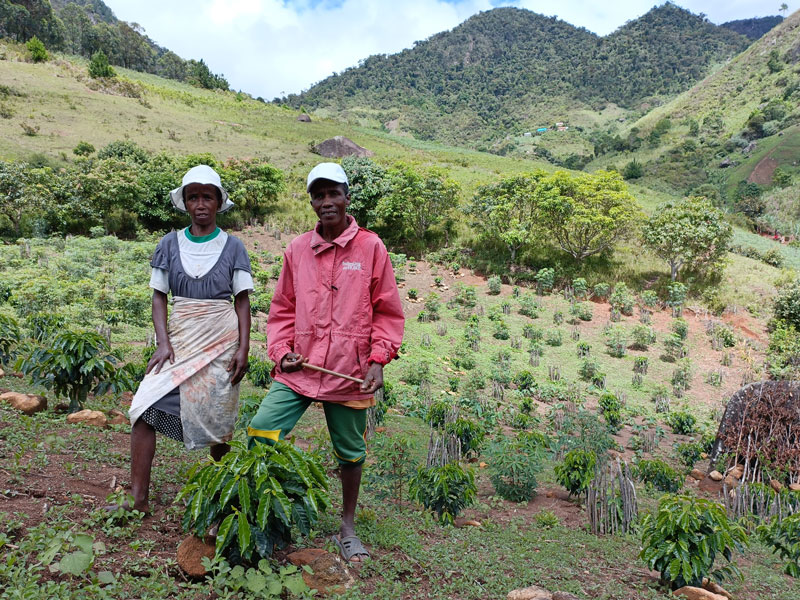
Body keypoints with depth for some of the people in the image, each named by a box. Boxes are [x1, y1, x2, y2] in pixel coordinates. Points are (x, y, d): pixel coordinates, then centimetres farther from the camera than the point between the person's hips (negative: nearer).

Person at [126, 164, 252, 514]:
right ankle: (139, 498, -6)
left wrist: (243, 348, -8)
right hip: (179, 339, 2)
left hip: (221, 342, -1)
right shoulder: (170, 244, 5)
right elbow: (159, 297, 5)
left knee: (218, 420, 4)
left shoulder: (232, 247, 1)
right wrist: (163, 341, -8)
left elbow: (242, 301, 1)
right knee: (145, 408, -13)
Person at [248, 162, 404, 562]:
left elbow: (388, 312, 1)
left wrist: (378, 359, -8)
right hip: (298, 370, 2)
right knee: (259, 433, -7)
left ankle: (347, 527, 35)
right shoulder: (297, 249, 5)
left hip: (350, 375, -1)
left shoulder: (370, 247, -3)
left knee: (350, 452, 12)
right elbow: (282, 308, 13)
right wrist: (281, 350, 0)